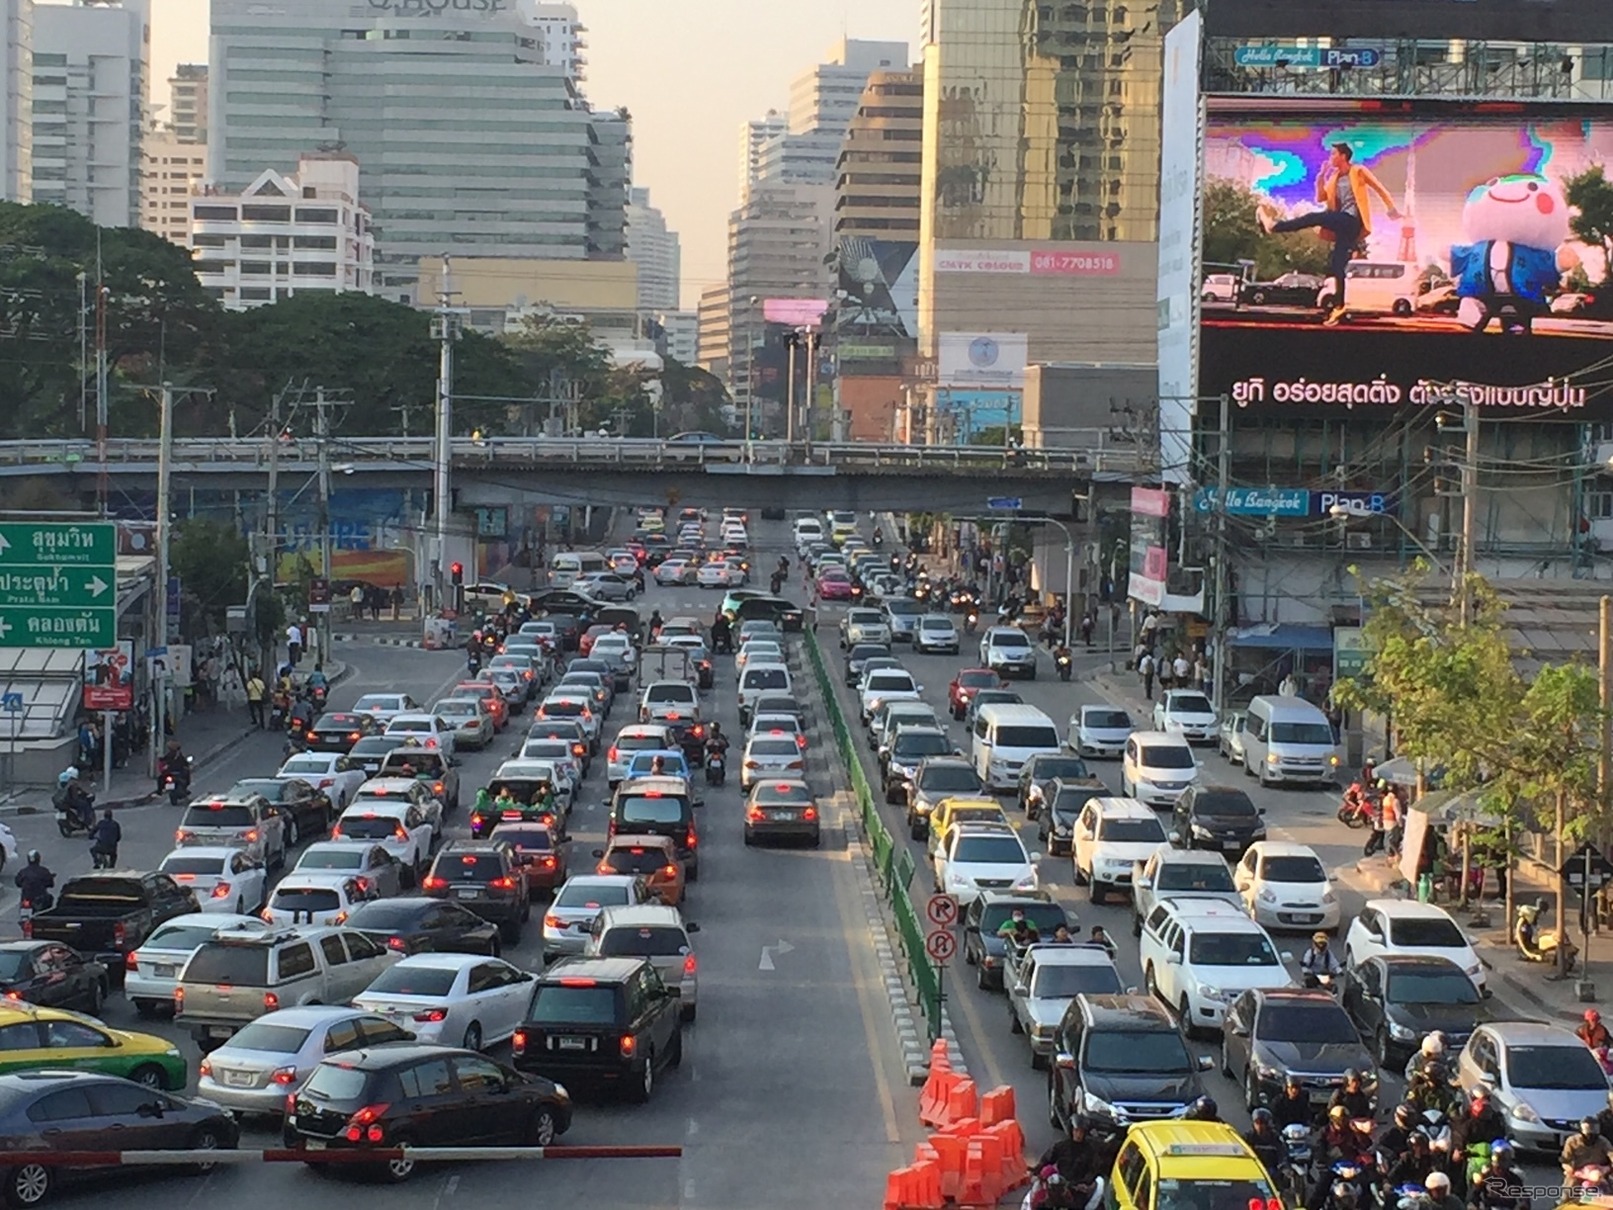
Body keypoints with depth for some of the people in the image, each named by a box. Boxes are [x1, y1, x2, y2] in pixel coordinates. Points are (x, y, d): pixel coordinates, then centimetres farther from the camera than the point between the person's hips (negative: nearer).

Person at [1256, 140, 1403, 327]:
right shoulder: (1334, 177, 20)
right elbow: (1320, 198, 16)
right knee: (1337, 265, 1)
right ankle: (1338, 307, -1)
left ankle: (1274, 225, -14)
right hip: (1342, 224, 8)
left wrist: (1392, 209, 0)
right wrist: (1321, 176, 5)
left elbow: (1379, 188, 4)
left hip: (1352, 221, -7)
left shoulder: (1358, 172, 1)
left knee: (1315, 217, -22)